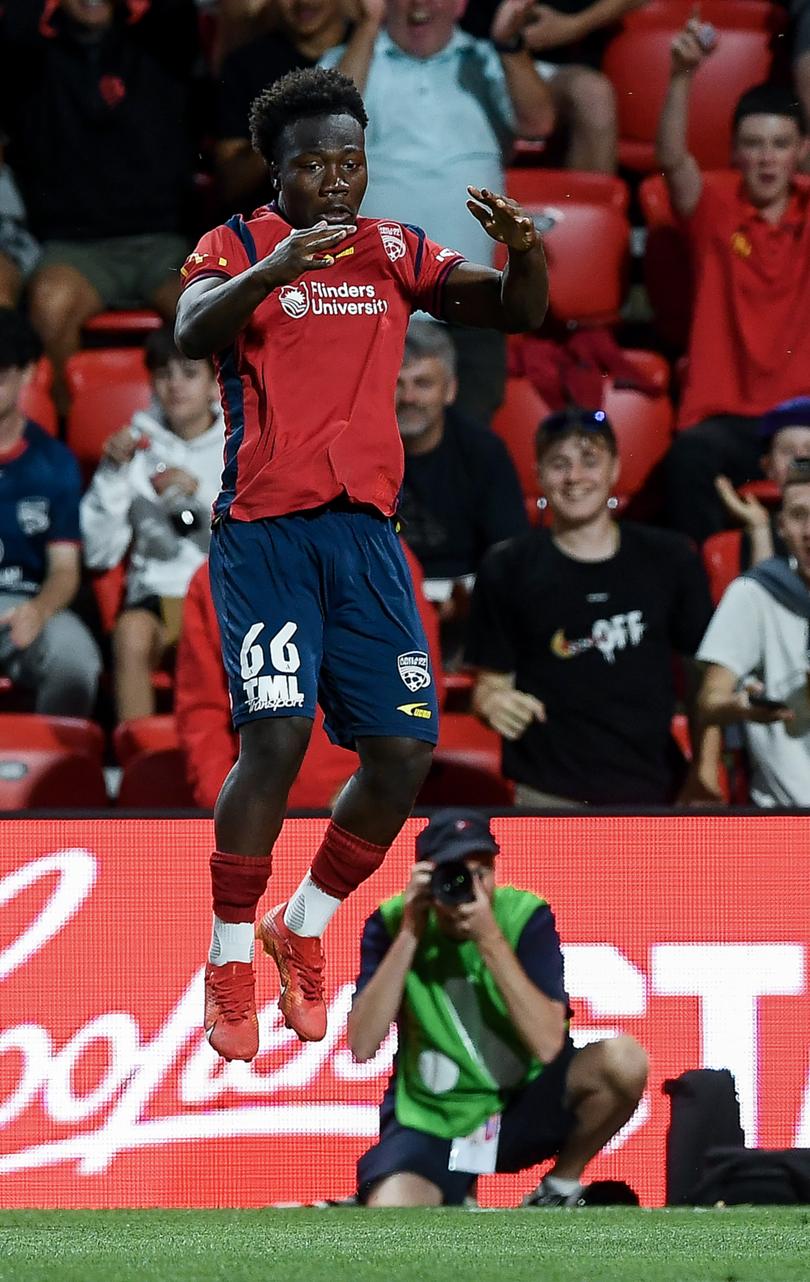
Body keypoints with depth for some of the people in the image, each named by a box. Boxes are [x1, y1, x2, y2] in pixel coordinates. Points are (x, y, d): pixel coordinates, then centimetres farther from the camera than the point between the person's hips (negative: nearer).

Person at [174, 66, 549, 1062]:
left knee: (404, 754, -1)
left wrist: (523, 250, -17)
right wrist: (272, 273, -39)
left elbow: (518, 313, 5)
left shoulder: (396, 252, 12)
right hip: (264, 530, -5)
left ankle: (301, 931, 21)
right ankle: (230, 964, -4)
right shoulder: (238, 247, -1)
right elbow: (192, 335, -21)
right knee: (275, 737, -19)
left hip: (366, 530, 5)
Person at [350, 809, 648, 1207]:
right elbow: (362, 1047, -18)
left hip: (523, 1110, 1)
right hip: (430, 1122, -1)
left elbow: (549, 1045, -22)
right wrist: (409, 935, -21)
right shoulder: (391, 924, -7)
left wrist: (490, 939, -27)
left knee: (623, 1059, -27)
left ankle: (560, 1188, -3)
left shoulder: (526, 917, -10)